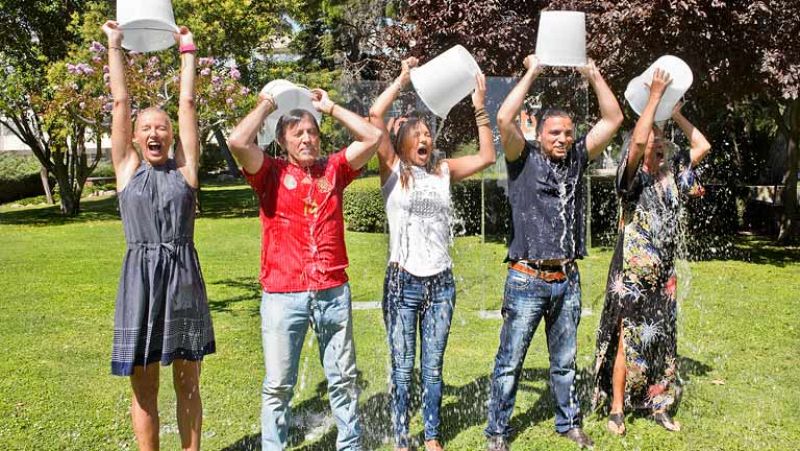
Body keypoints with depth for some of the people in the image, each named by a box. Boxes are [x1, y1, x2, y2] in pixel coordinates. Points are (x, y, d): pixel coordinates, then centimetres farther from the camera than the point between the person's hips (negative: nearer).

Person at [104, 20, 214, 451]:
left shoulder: (184, 168, 8)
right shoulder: (127, 169, 8)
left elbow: (187, 104, 8)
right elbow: (120, 101, 7)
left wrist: (187, 50, 13)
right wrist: (115, 46, 10)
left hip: (184, 276, 0)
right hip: (140, 279, 0)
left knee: (188, 383, 9)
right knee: (144, 387, 7)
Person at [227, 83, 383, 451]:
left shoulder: (333, 169, 9)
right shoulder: (271, 174, 1)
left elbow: (373, 137, 6)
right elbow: (238, 141, -14)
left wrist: (330, 108, 11)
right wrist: (266, 105, 1)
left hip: (333, 292, 3)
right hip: (283, 295, -3)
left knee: (343, 378, 13)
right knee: (278, 384, 5)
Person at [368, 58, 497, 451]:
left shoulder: (444, 170, 10)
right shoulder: (392, 169, 0)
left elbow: (486, 157, 4)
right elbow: (375, 116, -10)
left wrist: (480, 106, 0)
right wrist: (403, 80, -6)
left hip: (441, 282, 3)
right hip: (402, 281, -3)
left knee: (433, 367, 11)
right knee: (402, 368, 5)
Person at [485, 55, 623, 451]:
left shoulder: (577, 158, 8)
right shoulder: (524, 158, -3)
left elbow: (613, 119, 7)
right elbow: (504, 118, -19)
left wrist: (593, 74, 0)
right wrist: (532, 73, -12)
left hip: (567, 280, 4)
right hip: (527, 280, -4)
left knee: (564, 362, 17)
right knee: (510, 362, 3)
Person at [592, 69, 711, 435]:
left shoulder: (672, 176, 9)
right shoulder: (634, 178, -9)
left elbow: (702, 146, 14)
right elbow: (636, 140, -27)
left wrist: (675, 114, 7)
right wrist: (654, 96, -19)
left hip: (664, 279, 6)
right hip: (632, 278, -6)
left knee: (661, 344, 12)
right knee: (627, 345, -1)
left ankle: (657, 406, 24)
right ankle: (617, 409, 10)